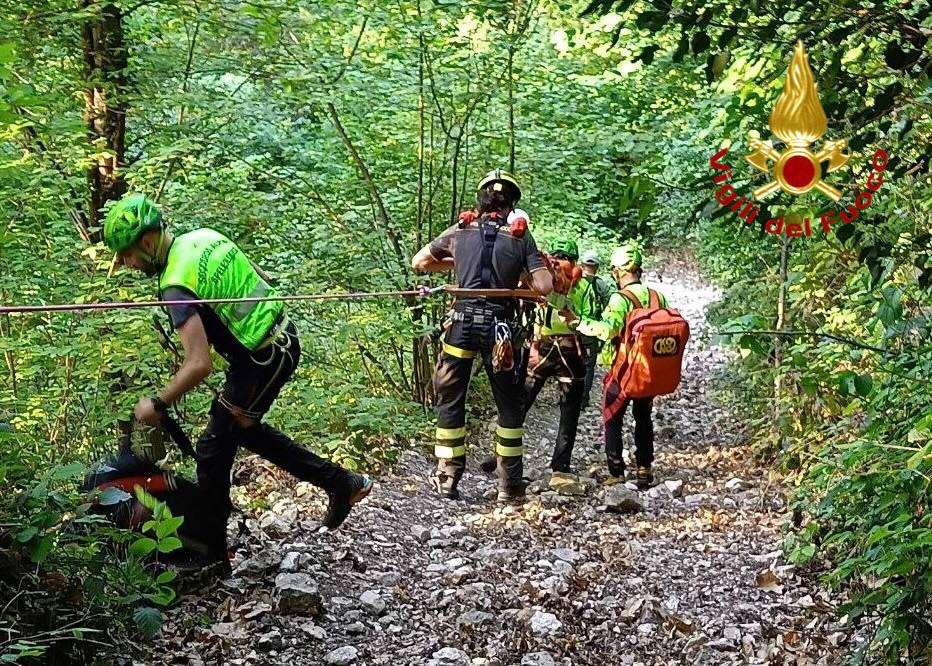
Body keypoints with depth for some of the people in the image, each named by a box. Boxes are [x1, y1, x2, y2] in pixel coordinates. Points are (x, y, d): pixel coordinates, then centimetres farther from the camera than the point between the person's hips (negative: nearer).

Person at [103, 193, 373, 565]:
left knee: (213, 450, 3)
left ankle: (212, 555, 15)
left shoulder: (176, 286, -23)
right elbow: (261, 281, 15)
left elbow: (199, 365, -30)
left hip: (261, 361, -9)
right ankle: (341, 482, 26)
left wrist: (157, 405, -17)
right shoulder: (205, 237, 3)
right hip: (284, 339, 9)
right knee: (244, 427, 25)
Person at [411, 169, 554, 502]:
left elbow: (418, 263, 15)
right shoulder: (521, 237, 2)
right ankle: (510, 484, 12)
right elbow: (544, 287, -5)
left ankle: (447, 478, 12)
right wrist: (517, 280, 13)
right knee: (509, 405, 12)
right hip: (500, 327, 0)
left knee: (450, 401, 12)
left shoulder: (460, 231, 6)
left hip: (462, 323, 1)